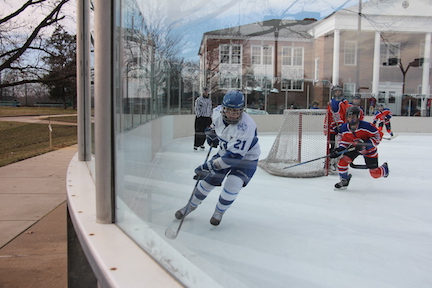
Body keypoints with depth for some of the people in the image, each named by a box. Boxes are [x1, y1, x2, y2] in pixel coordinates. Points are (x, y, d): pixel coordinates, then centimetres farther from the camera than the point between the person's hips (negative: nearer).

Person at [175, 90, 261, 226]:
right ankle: (191, 206, 30)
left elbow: (234, 156, -38)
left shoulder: (246, 127, -38)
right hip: (225, 152, 5)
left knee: (232, 185, -21)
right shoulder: (218, 112, -18)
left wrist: (209, 166, -37)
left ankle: (219, 212, 8)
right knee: (208, 180, 6)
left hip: (246, 157, -5)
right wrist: (212, 132, 7)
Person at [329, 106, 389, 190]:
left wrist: (365, 144, -34)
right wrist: (339, 150, -14)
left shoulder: (366, 126, -31)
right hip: (354, 147, 4)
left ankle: (384, 168, 40)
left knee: (375, 174, 2)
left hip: (369, 150, -4)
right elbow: (344, 140, 1)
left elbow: (378, 136, -23)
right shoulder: (344, 128, -16)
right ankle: (344, 181, 8)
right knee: (343, 161, -16)